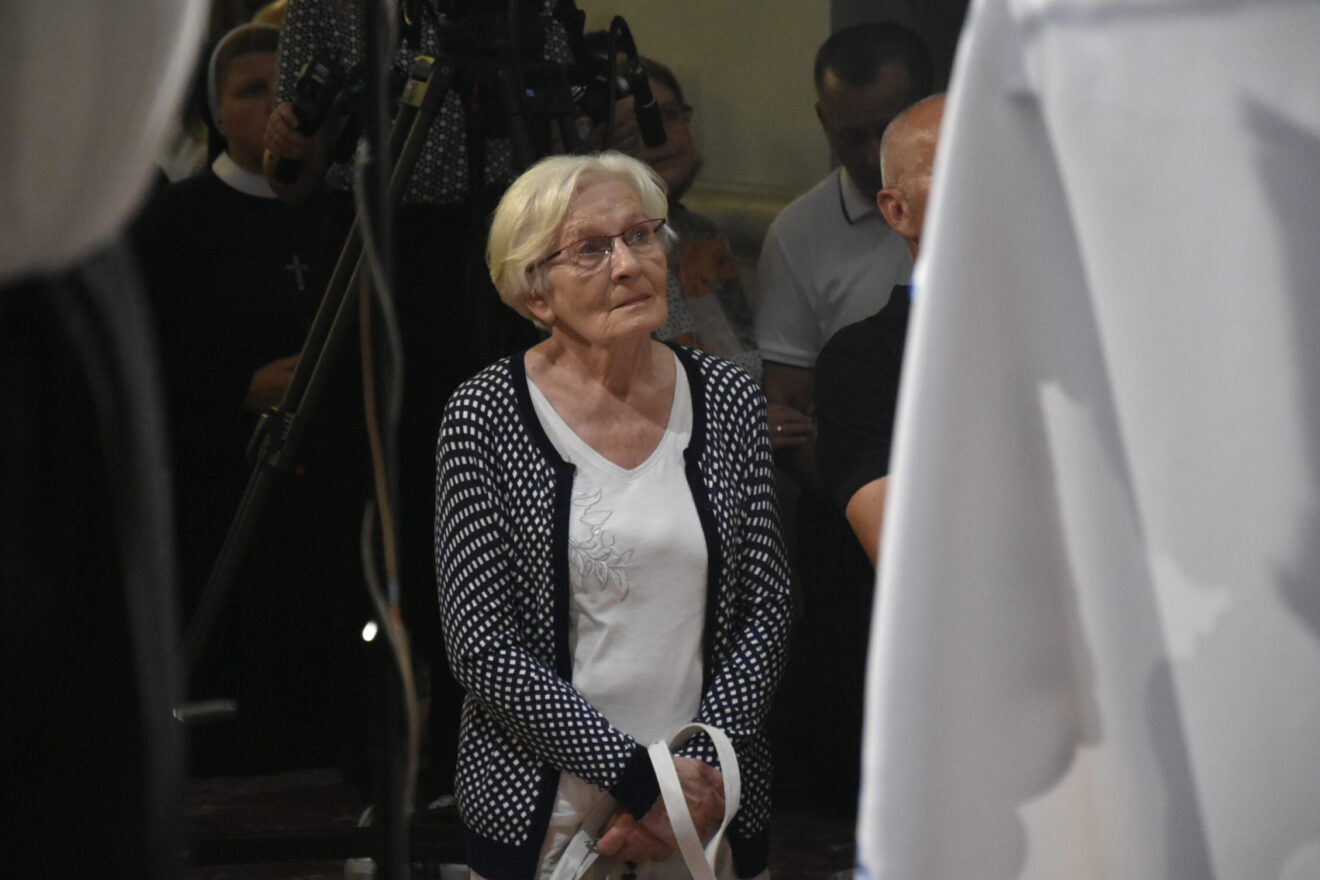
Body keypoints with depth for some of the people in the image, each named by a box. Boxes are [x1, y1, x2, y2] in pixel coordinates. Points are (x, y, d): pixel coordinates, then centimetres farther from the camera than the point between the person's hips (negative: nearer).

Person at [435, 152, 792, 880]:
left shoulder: (727, 399, 1)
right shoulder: (486, 416, -8)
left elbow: (765, 614, 1)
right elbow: (482, 649, -12)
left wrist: (699, 762, -12)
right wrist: (638, 775, -17)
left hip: (711, 805, 3)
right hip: (542, 816, -2)